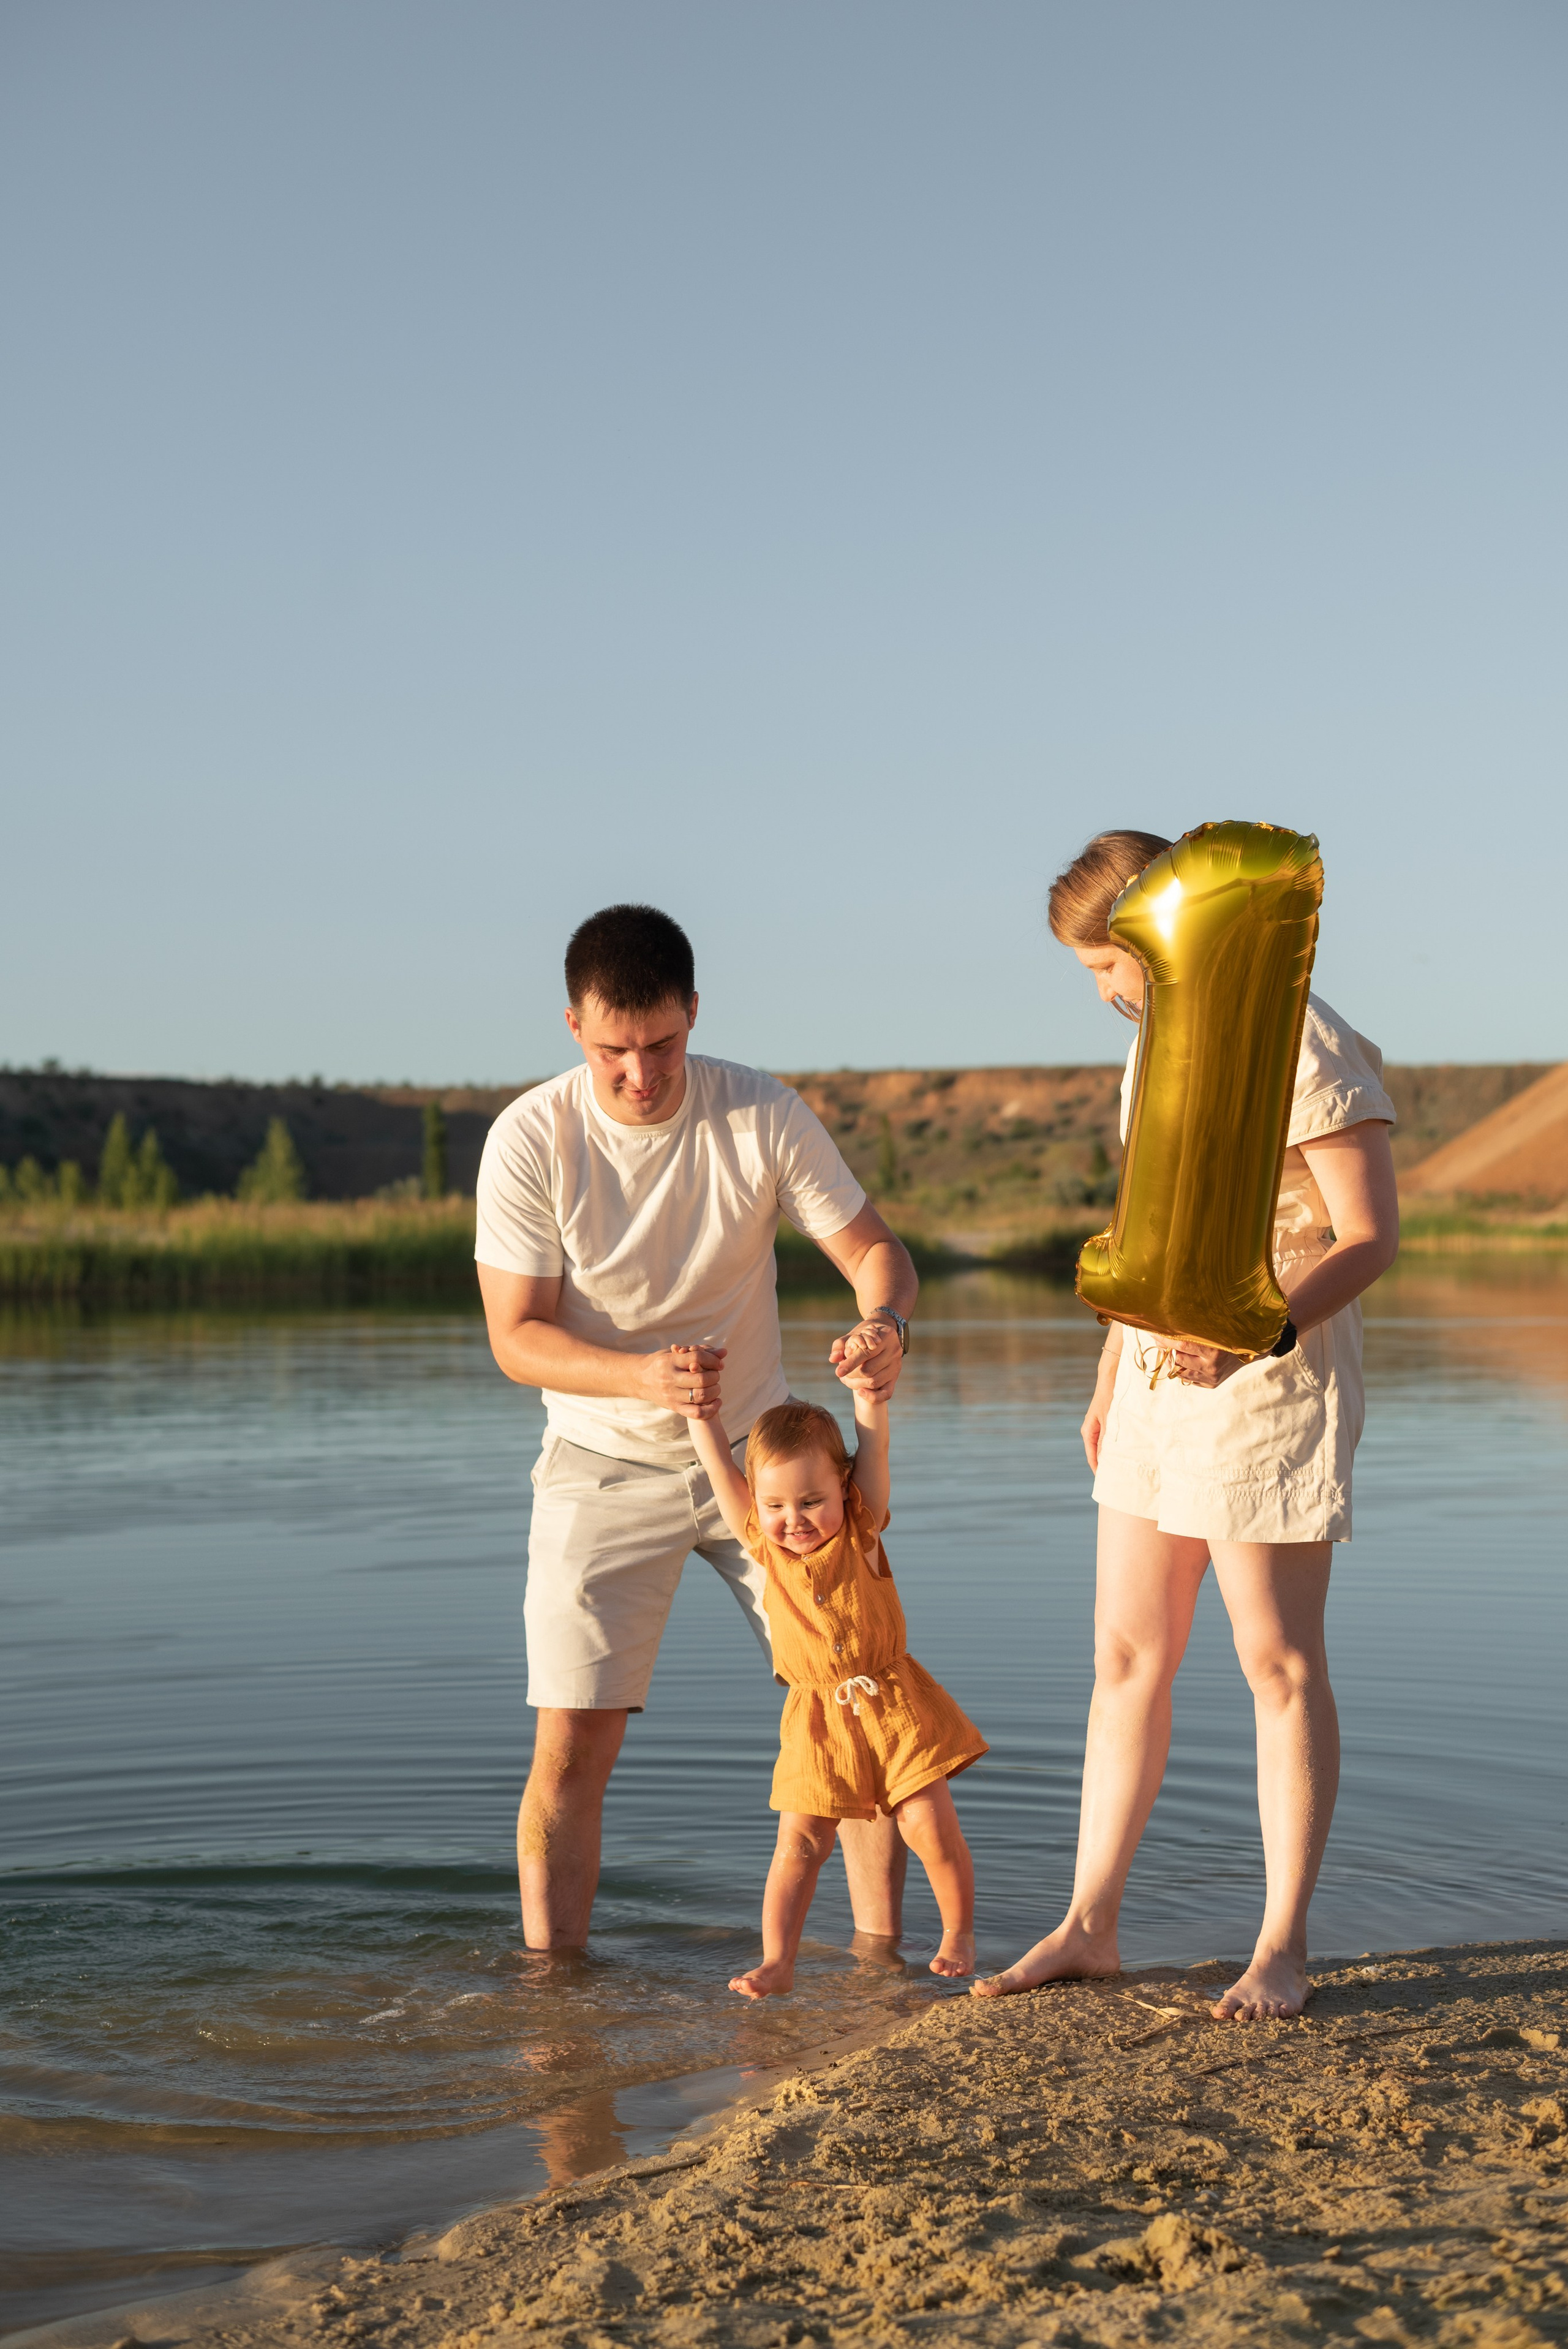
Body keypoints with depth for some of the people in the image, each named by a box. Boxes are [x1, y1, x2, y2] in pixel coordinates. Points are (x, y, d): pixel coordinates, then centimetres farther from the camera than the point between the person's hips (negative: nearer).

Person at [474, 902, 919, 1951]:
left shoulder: (765, 1115, -14)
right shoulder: (530, 1140, -17)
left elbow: (876, 1249, -8)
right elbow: (518, 1336, -15)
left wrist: (885, 1323, -33)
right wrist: (644, 1375, -34)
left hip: (759, 1447, 2)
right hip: (603, 1463, -1)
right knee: (571, 1746, -6)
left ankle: (881, 1956, 11)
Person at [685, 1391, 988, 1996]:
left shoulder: (860, 1531, -4)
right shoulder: (764, 1545, -2)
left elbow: (874, 1447, -10)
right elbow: (718, 1465, -5)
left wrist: (868, 1389, -18)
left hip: (895, 1706, -1)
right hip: (819, 1721, 1)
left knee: (930, 1826, -1)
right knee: (799, 1842, -4)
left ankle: (958, 1934, 19)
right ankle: (777, 1962, -1)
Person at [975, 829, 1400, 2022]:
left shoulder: (1303, 1047, -14)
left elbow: (1371, 1237, -17)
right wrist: (1110, 1378, 24)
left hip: (1272, 1384, -8)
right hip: (1159, 1387, 8)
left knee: (1281, 1665, -1)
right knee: (1126, 1657, 9)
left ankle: (1284, 1948, 8)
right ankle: (1091, 1923, 17)